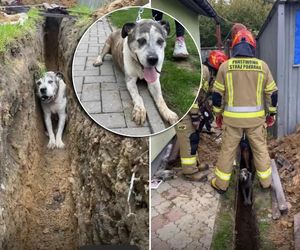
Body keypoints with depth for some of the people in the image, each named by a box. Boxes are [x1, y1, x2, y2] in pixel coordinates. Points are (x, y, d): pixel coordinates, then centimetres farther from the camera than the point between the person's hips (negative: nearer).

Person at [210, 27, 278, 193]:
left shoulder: (225, 66, -5)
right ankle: (265, 181, 30)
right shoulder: (262, 66, -3)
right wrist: (272, 113, 14)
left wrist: (218, 114, 11)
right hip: (256, 117, 1)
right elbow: (272, 93, 2)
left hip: (232, 117, -1)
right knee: (260, 148, 17)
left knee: (228, 150, 11)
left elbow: (217, 94, -2)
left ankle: (221, 184, 21)